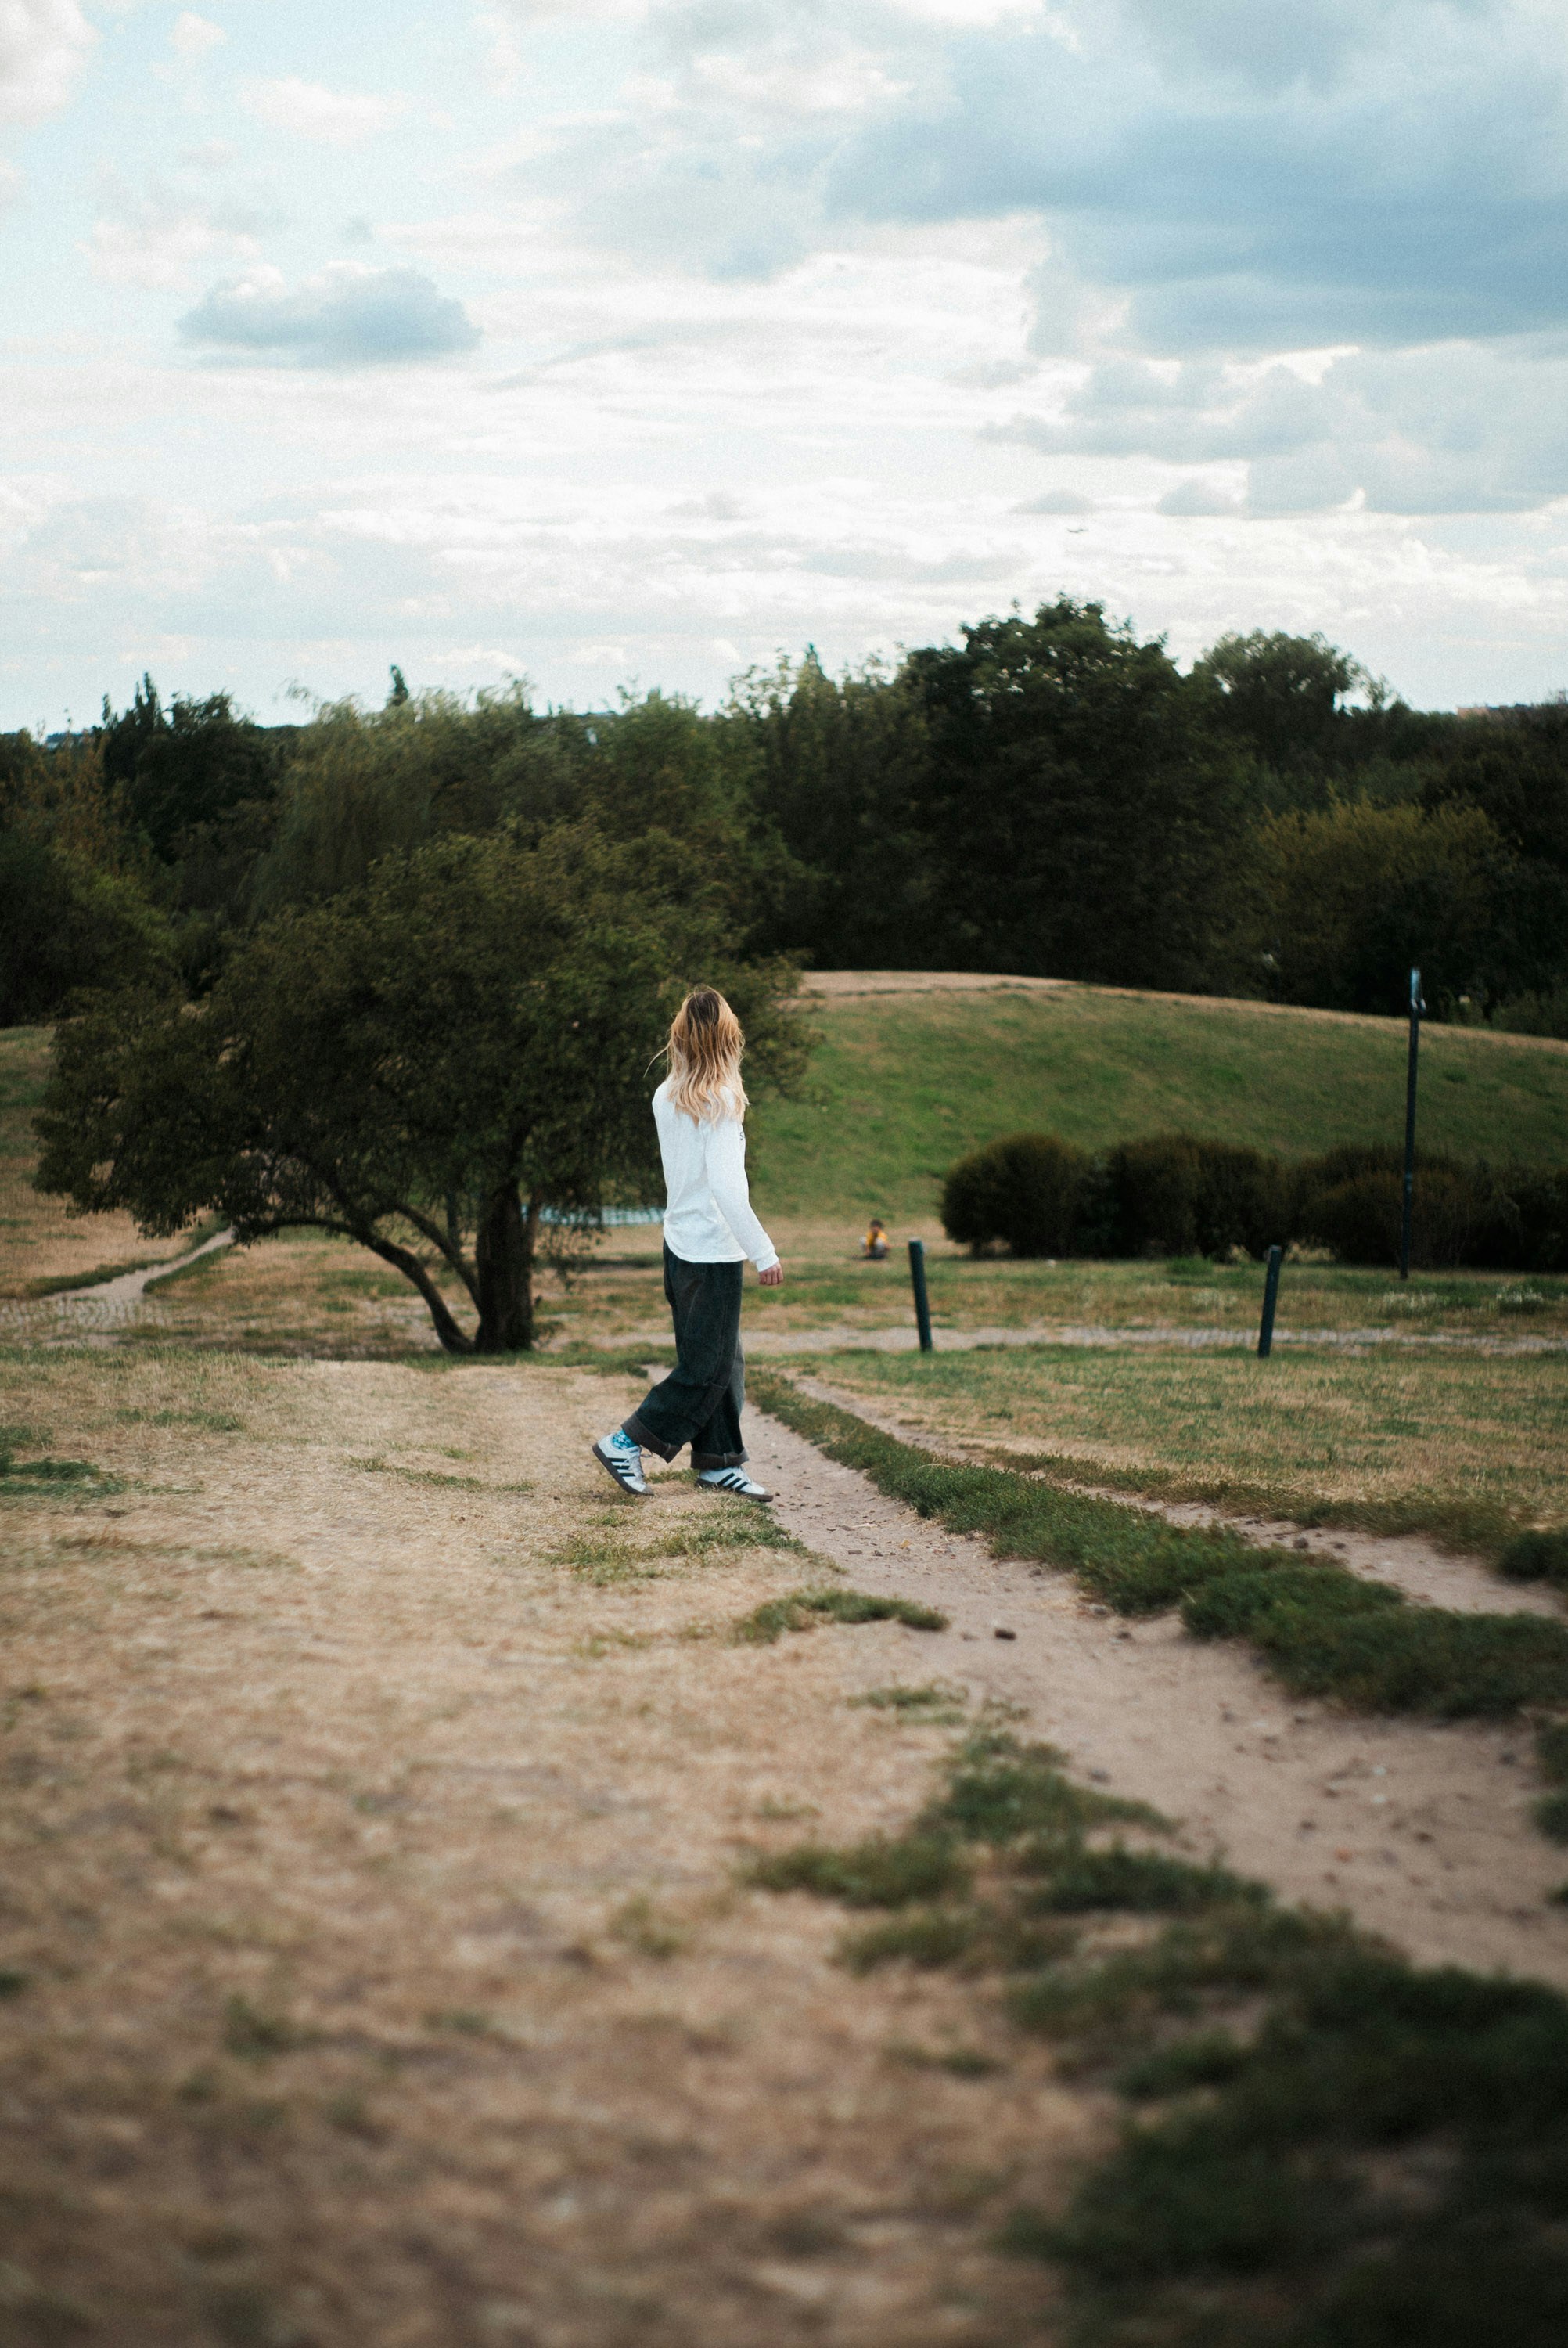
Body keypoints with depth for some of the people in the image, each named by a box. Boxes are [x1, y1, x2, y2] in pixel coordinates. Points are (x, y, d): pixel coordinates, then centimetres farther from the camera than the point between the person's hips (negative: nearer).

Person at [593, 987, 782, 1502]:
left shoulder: (666, 1097, 5)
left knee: (722, 1362, 14)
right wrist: (764, 1252, -20)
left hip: (680, 1242, 8)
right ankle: (626, 1442, 0)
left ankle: (719, 1462, 18)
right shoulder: (720, 1100, -18)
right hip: (714, 1251, -8)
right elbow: (725, 1186, -23)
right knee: (707, 1368, 0)